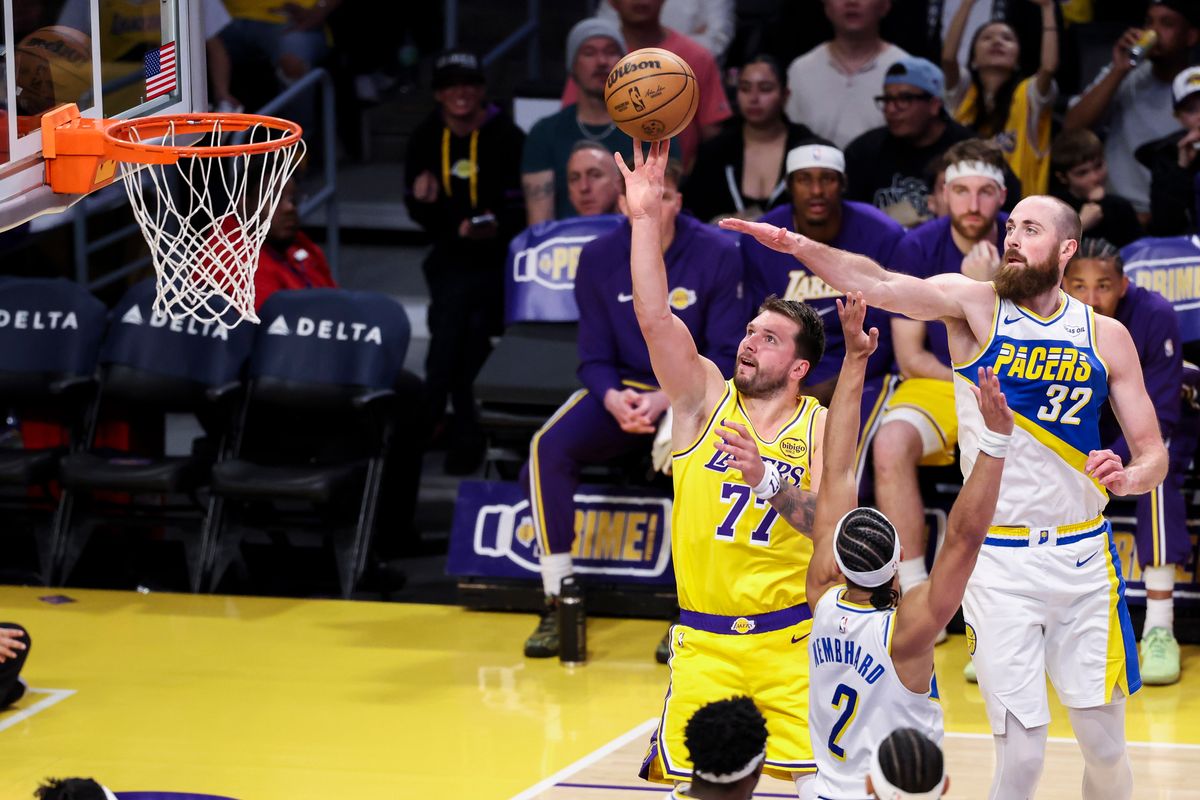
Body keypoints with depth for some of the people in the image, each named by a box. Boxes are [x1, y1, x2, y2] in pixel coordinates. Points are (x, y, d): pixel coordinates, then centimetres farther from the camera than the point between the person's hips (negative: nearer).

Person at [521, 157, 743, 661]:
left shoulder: (716, 254, -11)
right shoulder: (599, 258, -3)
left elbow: (725, 358, -10)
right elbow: (595, 357, 1)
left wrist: (664, 402, -23)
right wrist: (614, 399, -22)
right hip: (622, 391, 3)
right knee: (549, 447, -25)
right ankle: (559, 602, -17)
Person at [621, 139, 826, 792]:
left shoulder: (820, 429, 0)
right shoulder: (705, 399, 2)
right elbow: (654, 318, -11)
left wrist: (773, 484, -26)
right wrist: (647, 217, -22)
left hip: (792, 640, -1)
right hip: (704, 644, 1)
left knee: (822, 779, -7)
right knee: (688, 779, -2)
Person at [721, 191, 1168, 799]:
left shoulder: (1105, 336, 5)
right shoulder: (975, 305, -2)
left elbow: (1153, 454, 8)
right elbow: (881, 286, -20)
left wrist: (1130, 476, -16)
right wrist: (799, 245, -38)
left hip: (1084, 557, 2)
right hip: (999, 561, -2)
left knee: (1106, 748, 8)